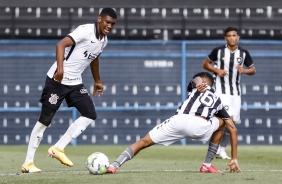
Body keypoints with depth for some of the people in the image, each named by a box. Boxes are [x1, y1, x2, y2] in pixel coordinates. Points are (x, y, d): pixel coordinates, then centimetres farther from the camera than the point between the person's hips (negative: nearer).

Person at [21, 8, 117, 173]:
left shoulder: (104, 41, 9)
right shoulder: (86, 30, -17)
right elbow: (61, 45, -26)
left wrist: (98, 81, 37)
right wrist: (60, 68, -38)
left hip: (75, 83, 8)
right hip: (58, 79, -8)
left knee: (90, 115, -5)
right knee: (45, 120, -4)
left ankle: (58, 148, -2)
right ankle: (28, 163, 4)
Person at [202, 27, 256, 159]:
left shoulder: (243, 53, 3)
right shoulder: (218, 51, -5)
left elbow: (253, 70, 11)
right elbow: (205, 64, 6)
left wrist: (244, 70, -11)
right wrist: (217, 70, -12)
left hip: (235, 91, 4)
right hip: (221, 90, -4)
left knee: (232, 123, 4)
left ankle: (221, 149, 19)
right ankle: (219, 148, -6)